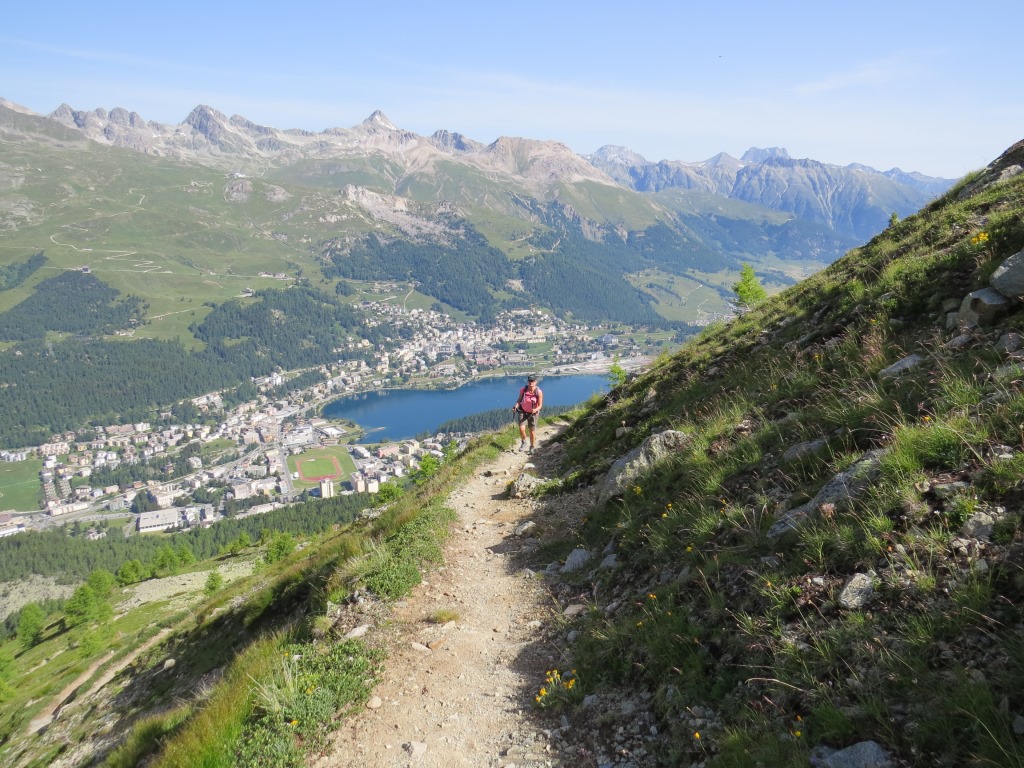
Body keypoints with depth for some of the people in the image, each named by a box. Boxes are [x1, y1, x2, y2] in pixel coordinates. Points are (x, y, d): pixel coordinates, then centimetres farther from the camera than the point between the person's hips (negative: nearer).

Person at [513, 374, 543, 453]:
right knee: (521, 428, -16)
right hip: (523, 411, 1)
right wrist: (516, 405, -18)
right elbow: (519, 399, 1)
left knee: (532, 431, 7)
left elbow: (540, 405, -15)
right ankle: (523, 443, 13)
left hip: (533, 413, -1)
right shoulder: (523, 390, -16)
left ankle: (532, 448, 29)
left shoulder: (539, 392, -21)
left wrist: (535, 410, -35)